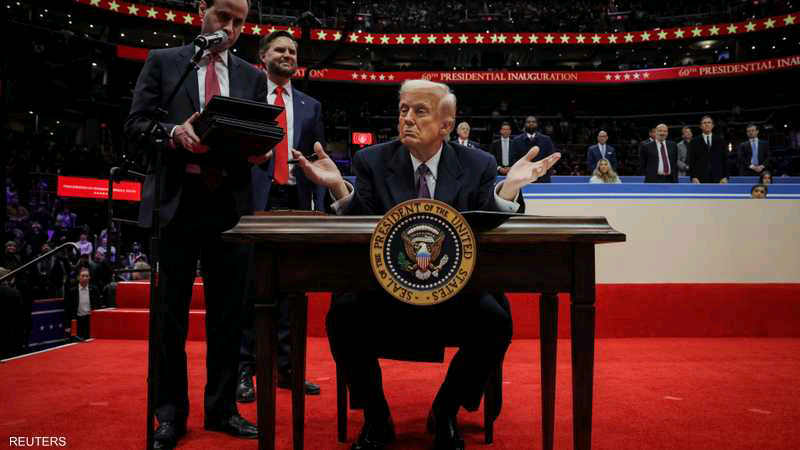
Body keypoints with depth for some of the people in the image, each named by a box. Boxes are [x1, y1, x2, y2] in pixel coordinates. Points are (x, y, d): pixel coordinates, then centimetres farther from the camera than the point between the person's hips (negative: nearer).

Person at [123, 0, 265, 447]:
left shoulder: (252, 77, 15)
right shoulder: (162, 61, 9)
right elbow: (136, 124, 2)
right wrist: (175, 132, -17)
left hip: (230, 204, 2)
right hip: (176, 201, -2)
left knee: (228, 311, 6)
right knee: (171, 312, 4)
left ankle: (223, 407, 18)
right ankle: (170, 411, 17)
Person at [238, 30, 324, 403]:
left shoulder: (310, 106, 18)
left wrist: (319, 207, 3)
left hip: (296, 201, 3)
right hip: (255, 200, -3)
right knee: (250, 284, -3)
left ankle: (286, 368, 13)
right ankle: (244, 369, 5)